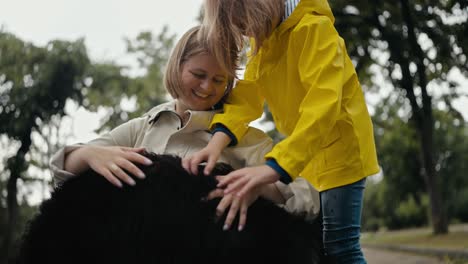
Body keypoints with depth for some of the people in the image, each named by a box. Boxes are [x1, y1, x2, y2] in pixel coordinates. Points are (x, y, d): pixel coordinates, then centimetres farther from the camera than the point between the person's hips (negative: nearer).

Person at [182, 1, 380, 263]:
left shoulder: (314, 27, -23)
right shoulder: (262, 36, 2)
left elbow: (322, 107, -34)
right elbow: (247, 95, -8)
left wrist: (274, 168, -46)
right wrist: (219, 140, -28)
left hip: (338, 141, -8)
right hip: (303, 151, 8)